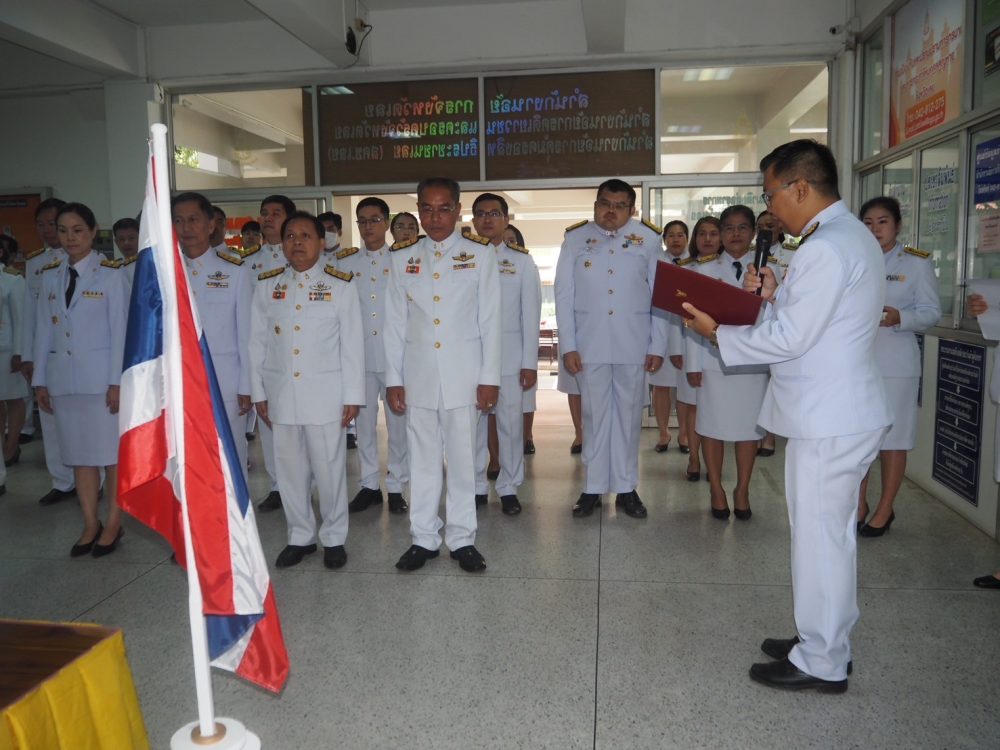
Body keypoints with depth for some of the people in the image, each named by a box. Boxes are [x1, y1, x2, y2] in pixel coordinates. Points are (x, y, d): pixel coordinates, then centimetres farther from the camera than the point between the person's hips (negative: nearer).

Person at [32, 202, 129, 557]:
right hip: (63, 376, 5)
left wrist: (116, 381, -11)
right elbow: (44, 329, 11)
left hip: (101, 374, -4)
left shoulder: (111, 273, -5)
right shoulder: (50, 275, 9)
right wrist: (40, 380, 9)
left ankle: (113, 523, 15)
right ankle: (90, 523, 20)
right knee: (78, 452, 9)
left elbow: (120, 329, -7)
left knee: (112, 451, 3)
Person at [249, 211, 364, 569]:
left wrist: (352, 395, -5)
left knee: (329, 466, 3)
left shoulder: (340, 285, 0)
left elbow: (352, 344, -2)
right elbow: (258, 342, 9)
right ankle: (300, 536, 26)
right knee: (290, 467, 10)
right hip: (281, 393, 3)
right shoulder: (266, 285, 7)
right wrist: (258, 392, 7)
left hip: (325, 393, -3)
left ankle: (334, 537, 20)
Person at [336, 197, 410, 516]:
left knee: (398, 422, 4)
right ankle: (369, 485, 21)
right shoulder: (344, 263, 8)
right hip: (359, 355, 2)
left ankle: (396, 486, 15)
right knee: (364, 422, 9)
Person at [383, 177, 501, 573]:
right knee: (422, 459, 9)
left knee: (463, 459, 4)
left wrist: (489, 377, -4)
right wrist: (393, 378, 4)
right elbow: (395, 323, 7)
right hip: (418, 376, 2)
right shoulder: (402, 259, 8)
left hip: (463, 376, -2)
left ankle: (462, 538, 18)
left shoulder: (478, 256, 2)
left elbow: (490, 321, 0)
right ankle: (423, 537, 20)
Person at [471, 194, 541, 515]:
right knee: (473, 423, 6)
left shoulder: (521, 260, 3)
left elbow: (531, 314, 1)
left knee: (510, 422, 2)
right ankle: (476, 486, 19)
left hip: (510, 356, -1)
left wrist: (530, 362, -3)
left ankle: (508, 488, 16)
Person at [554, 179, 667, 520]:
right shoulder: (575, 239, 3)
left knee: (629, 415, 8)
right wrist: (568, 345, -4)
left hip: (633, 343, 0)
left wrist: (657, 346, -1)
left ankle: (626, 488, 19)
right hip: (589, 342, 0)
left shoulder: (648, 239, 2)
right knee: (594, 415, 7)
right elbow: (564, 296, 2)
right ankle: (593, 488, 17)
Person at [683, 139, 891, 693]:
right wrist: (777, 294, 6)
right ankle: (823, 639, 34)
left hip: (827, 421, -11)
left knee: (819, 537, 1)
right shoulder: (851, 236, 13)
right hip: (838, 412, 11)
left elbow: (789, 338, -20)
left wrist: (717, 332, -9)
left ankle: (821, 663, 16)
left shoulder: (826, 249, -20)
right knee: (830, 534, 19)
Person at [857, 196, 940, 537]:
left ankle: (884, 510, 17)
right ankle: (859, 505, 22)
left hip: (895, 363, -3)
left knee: (891, 438, 3)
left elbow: (931, 312, -5)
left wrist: (900, 318, -22)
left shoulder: (917, 262, 0)